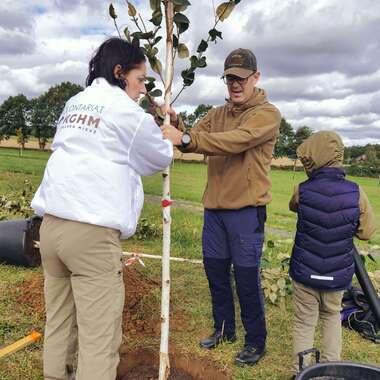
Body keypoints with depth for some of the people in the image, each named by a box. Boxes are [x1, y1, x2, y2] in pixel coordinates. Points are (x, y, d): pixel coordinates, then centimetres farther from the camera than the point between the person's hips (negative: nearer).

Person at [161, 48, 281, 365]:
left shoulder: (267, 114, -7)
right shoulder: (217, 114, 14)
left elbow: (236, 141, -25)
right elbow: (193, 139, 2)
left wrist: (185, 138, -34)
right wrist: (174, 125, -19)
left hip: (246, 210, -6)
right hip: (214, 207, 6)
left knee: (247, 278, 4)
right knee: (215, 271, 15)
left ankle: (256, 341, 25)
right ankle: (223, 329, 37)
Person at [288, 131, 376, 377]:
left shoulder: (302, 190, -15)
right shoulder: (356, 193, -14)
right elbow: (366, 233, -3)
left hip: (305, 273, -1)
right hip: (338, 274, 2)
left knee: (304, 322, 13)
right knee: (332, 316, 25)